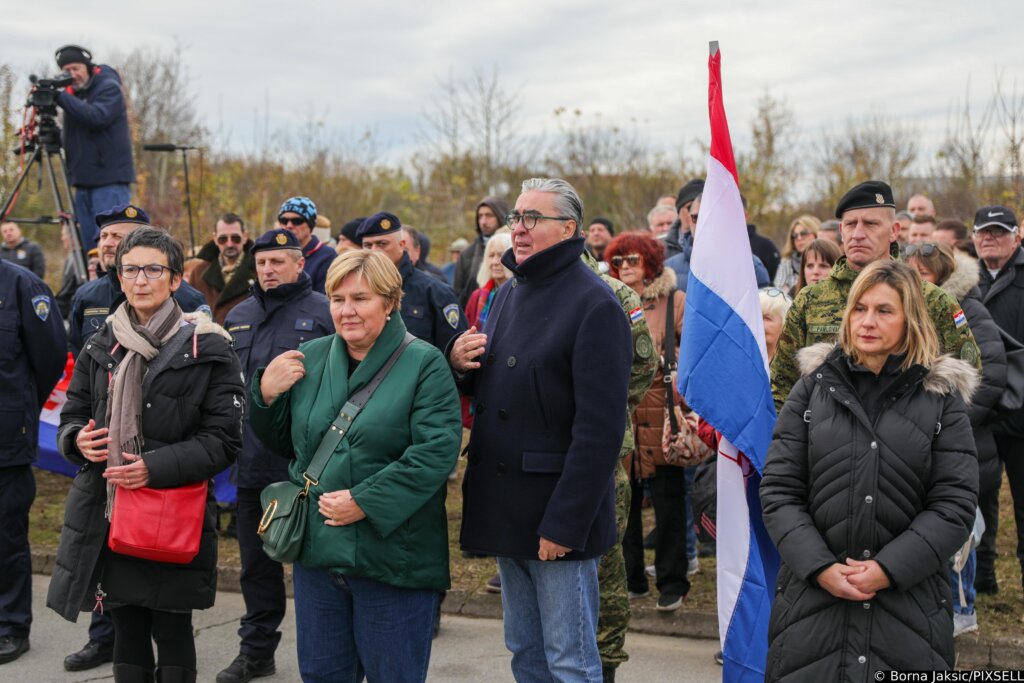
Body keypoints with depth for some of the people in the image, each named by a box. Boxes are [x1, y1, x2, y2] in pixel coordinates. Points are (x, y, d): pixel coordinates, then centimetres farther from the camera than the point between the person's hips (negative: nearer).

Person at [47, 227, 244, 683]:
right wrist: (78, 440, -7)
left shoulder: (207, 349, -4)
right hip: (106, 515, 4)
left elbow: (223, 440, -8)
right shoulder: (100, 346, 11)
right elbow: (71, 419, 17)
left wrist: (157, 467, -20)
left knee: (172, 634, 5)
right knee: (126, 636, 12)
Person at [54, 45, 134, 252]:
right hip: (84, 180, 7)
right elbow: (69, 137, 19)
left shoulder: (109, 87, -5)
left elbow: (97, 117, -23)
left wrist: (61, 97, -22)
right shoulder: (74, 93, 15)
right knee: (87, 246, 7)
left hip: (110, 181, -7)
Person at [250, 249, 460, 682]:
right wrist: (266, 393, -3)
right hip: (317, 550, 5)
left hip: (392, 557, -5)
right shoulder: (310, 358, 8)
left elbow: (437, 451, -18)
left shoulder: (423, 364, -8)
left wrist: (365, 501, -21)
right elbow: (284, 442, 16)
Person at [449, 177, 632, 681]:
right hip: (507, 507, 8)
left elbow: (600, 428, -20)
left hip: (557, 512, -8)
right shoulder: (509, 294, 13)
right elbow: (486, 385, 21)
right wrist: (457, 361, -2)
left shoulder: (594, 305, -14)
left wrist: (565, 523, -22)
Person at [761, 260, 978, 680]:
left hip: (910, 598, -1)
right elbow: (777, 490, 1)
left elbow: (955, 504, -3)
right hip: (811, 596, 1)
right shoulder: (813, 387, 5)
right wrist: (821, 567, -11)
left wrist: (887, 570, -14)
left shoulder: (943, 399, 3)